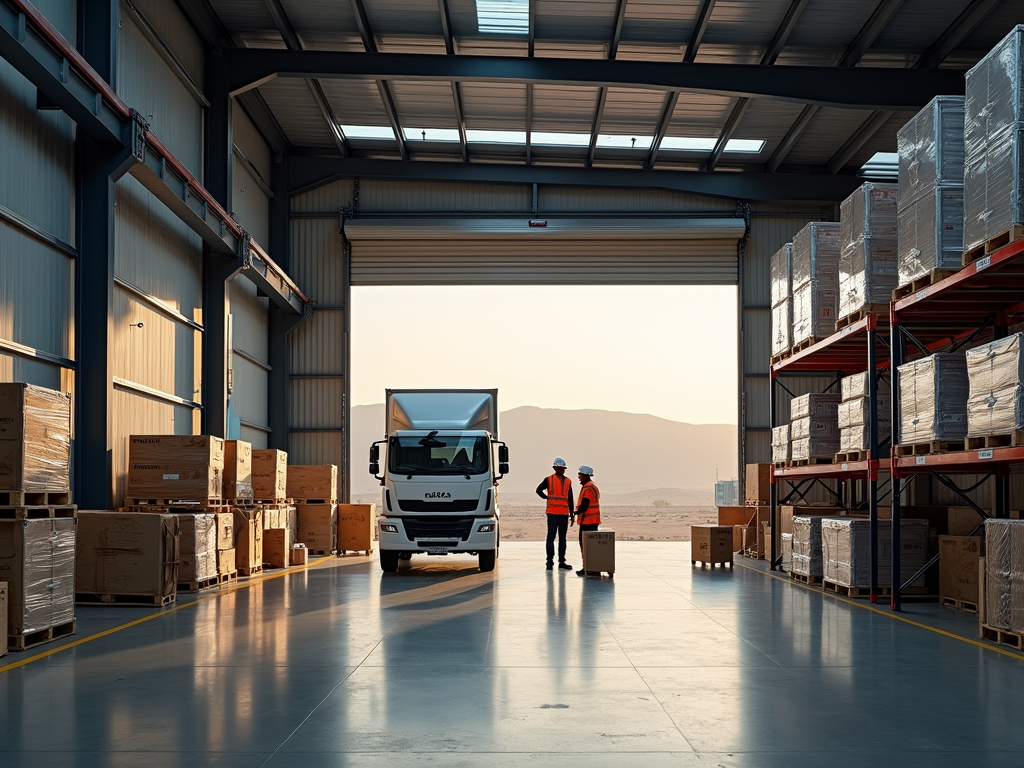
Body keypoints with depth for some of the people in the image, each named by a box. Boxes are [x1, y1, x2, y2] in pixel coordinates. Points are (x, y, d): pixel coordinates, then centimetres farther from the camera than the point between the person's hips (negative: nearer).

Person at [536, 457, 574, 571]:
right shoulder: (549, 479, 3)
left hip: (564, 514, 3)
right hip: (552, 513, -3)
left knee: (562, 538, 5)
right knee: (551, 537, -2)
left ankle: (561, 562, 7)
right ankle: (550, 561, 0)